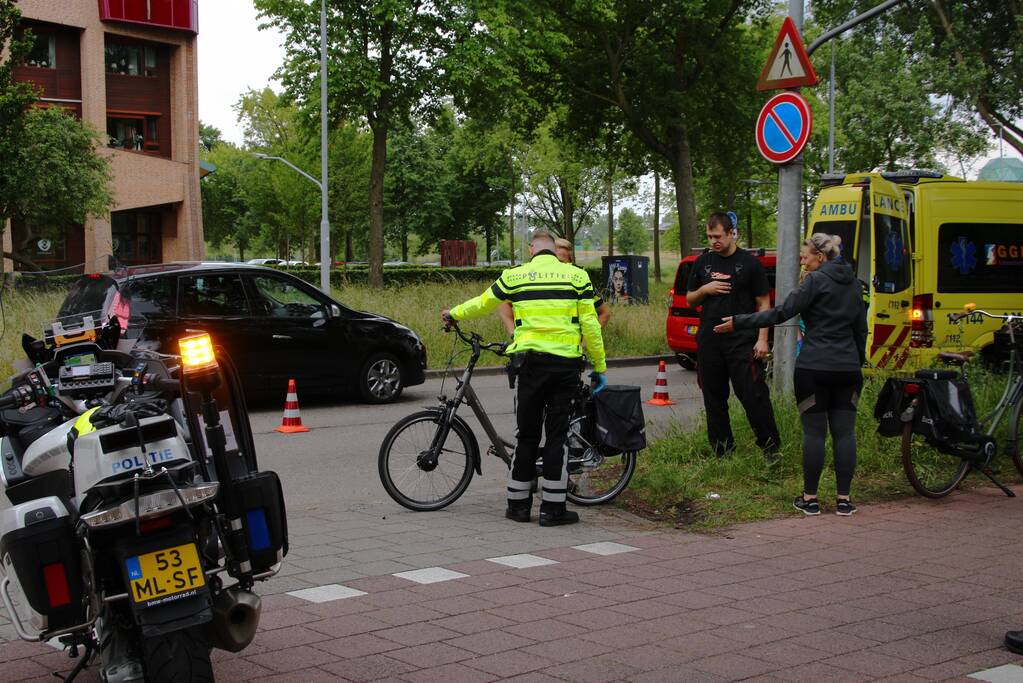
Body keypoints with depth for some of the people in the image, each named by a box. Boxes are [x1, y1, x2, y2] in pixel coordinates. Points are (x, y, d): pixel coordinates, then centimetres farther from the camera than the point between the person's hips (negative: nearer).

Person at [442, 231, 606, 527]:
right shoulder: (577, 275, 3)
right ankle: (553, 508, 5)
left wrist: (453, 314, 36)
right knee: (556, 434, 4)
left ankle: (518, 503, 16)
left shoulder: (515, 276, 5)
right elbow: (590, 325, -1)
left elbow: (481, 304, 17)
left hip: (531, 361, 1)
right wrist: (600, 366, 6)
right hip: (567, 363, -1)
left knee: (527, 434, 10)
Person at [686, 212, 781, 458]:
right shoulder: (703, 262, 12)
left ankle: (771, 448, -1)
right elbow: (690, 300, 18)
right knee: (714, 398, 7)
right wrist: (705, 290, -4)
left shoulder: (749, 262, 1)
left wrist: (762, 339, -9)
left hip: (742, 342, -4)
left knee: (754, 395, -9)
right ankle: (722, 451, 16)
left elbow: (763, 304, 1)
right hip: (708, 342, 4)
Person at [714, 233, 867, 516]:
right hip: (847, 368, 6)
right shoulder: (852, 283, 13)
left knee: (814, 432, 0)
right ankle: (844, 499, 6)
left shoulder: (816, 281, -9)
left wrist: (738, 322, -11)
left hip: (814, 367, -6)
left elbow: (782, 313, -14)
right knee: (844, 432, 6)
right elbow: (861, 328, 18)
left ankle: (810, 498, 6)